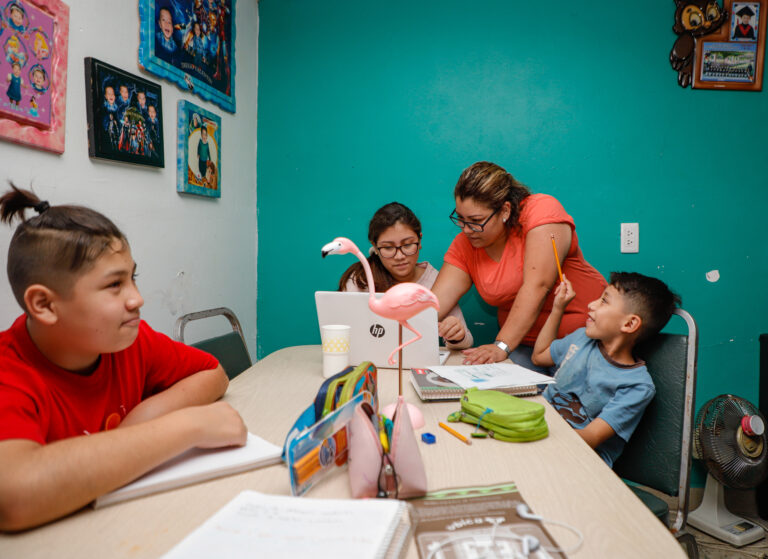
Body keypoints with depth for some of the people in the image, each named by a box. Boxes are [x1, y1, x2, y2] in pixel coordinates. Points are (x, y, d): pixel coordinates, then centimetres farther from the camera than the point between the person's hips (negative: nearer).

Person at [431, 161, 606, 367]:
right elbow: (435, 302, -6)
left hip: (581, 332, -3)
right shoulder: (465, 244, 0)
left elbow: (537, 287, -25)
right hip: (524, 341, 4)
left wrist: (502, 346, -30)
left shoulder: (542, 210, -16)